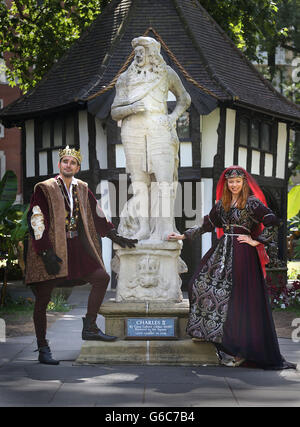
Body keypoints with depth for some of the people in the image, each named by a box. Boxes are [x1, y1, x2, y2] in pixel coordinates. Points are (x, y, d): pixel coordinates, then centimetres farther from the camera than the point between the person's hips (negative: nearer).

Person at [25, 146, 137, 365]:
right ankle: (43, 349, 5)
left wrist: (115, 236, 18)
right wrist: (46, 253, -17)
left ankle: (90, 328, 3)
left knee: (102, 277, -6)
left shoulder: (82, 188, 11)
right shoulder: (44, 189, -5)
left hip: (76, 248, 5)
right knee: (43, 298, -3)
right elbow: (36, 222, -10)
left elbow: (97, 214, 22)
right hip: (50, 249, -5)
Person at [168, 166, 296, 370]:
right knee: (201, 284, -1)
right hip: (222, 251, 7)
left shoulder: (252, 202, -4)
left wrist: (256, 241, -10)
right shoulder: (222, 204, 15)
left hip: (241, 253, -7)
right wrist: (183, 236, 23)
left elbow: (272, 222, -12)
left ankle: (239, 349, -8)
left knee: (237, 298, -10)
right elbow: (207, 225, 24)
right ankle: (207, 330, 12)